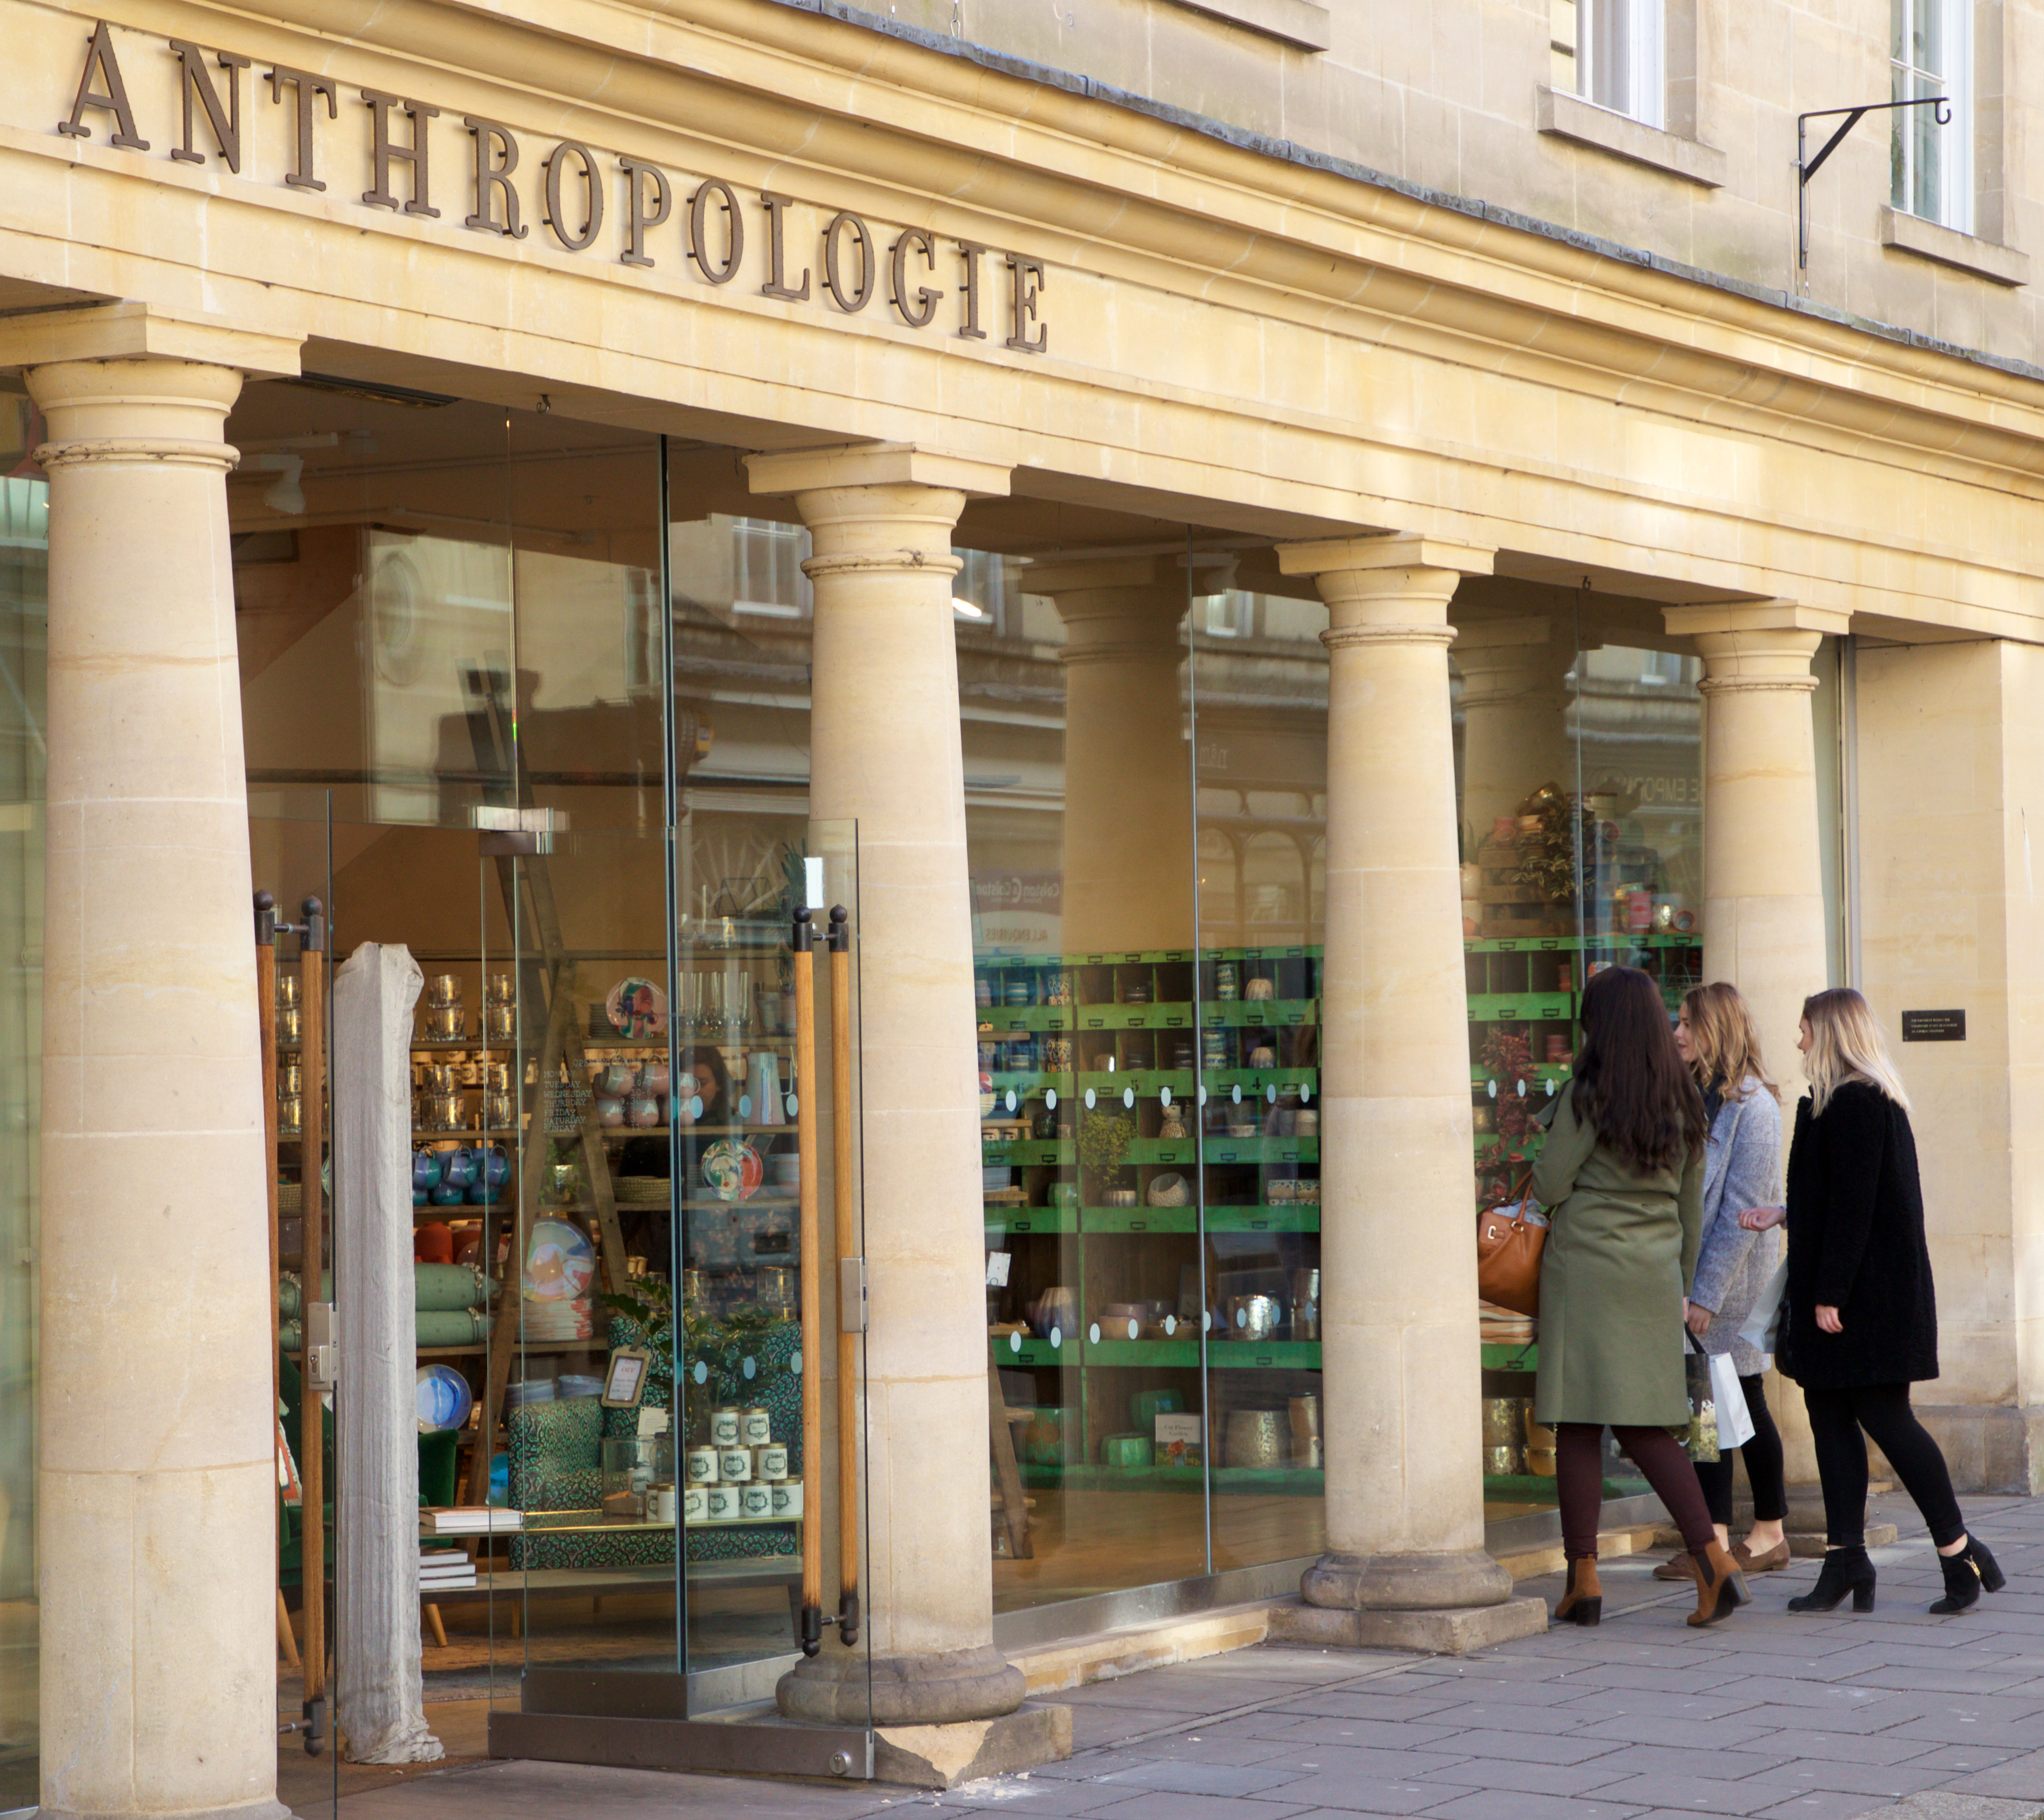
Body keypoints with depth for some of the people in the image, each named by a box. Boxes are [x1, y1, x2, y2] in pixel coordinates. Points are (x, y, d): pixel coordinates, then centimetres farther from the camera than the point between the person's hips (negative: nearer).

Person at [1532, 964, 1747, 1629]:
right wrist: (1682, 1287, 21)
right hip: (1653, 1274, 6)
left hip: (1586, 1266, -5)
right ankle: (1712, 1557, -6)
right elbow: (1692, 1206, 13)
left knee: (1578, 1426, 1)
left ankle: (1584, 1579, 2)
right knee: (1647, 1429, 9)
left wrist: (1543, 1148, 11)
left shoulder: (1587, 1098, -11)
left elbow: (1549, 1187, -10)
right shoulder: (1683, 1103, 8)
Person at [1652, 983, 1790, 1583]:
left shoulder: (1751, 1105, -13)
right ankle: (1715, 1539, 7)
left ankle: (1769, 1533, 10)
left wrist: (1707, 1293, -18)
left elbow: (1741, 1209, -17)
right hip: (1687, 1273, 7)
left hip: (1733, 1274, -7)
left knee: (1741, 1401, 0)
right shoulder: (1695, 1096, 11)